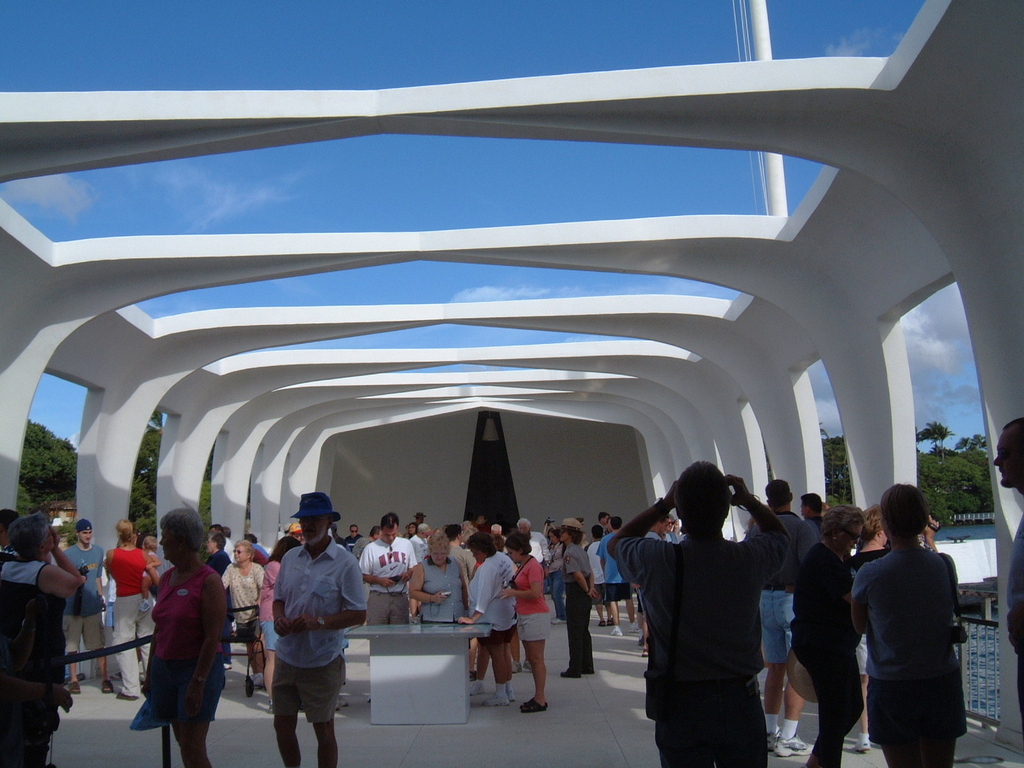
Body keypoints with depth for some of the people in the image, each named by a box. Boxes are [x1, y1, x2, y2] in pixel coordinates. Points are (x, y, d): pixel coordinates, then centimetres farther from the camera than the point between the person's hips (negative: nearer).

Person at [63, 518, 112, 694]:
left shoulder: (98, 551, 10)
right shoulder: (68, 553, -4)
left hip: (93, 606, 3)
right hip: (73, 606, -3)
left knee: (99, 644, 4)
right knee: (72, 645, 5)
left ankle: (105, 678, 11)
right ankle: (74, 680, 15)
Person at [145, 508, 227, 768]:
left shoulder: (209, 581, -13)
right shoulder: (167, 578, 9)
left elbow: (212, 637, -17)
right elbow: (158, 629, 15)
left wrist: (198, 682, -20)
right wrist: (149, 674, 15)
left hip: (198, 668, -7)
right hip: (164, 667, 7)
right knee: (182, 743, 13)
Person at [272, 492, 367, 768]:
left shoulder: (345, 563, -10)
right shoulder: (290, 558, 7)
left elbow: (358, 614, -11)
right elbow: (278, 598, 17)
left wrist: (319, 621, -24)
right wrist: (279, 618, -6)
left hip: (323, 662, -5)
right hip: (287, 657, 5)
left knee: (323, 730, 9)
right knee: (282, 726, 15)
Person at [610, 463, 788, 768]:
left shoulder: (658, 559, -19)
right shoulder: (751, 558, -14)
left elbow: (615, 543, 6)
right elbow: (780, 533, 13)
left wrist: (662, 505, 4)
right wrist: (749, 500, 9)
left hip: (681, 705, -1)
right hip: (741, 700, 1)